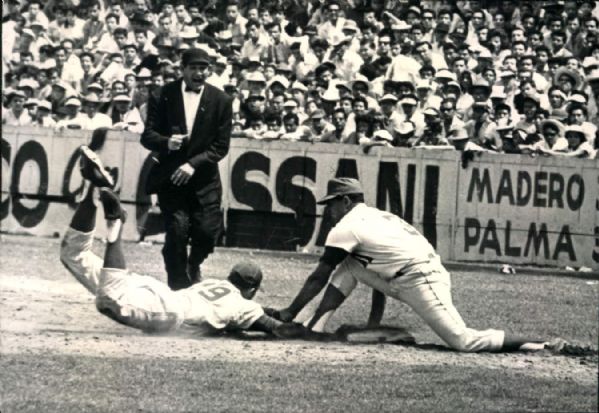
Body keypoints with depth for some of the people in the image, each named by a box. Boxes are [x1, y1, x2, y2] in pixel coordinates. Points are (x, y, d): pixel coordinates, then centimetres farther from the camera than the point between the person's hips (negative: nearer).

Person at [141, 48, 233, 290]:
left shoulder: (221, 101, -1)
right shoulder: (163, 96, -2)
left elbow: (221, 146, -2)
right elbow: (147, 136, -2)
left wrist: (194, 164, -15)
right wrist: (167, 143, -23)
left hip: (204, 179, 1)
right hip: (171, 177, -1)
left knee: (207, 232, -4)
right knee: (177, 231, -10)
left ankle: (193, 267, 30)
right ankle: (179, 287, 6)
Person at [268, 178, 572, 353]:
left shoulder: (348, 227, -6)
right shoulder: (373, 216, 20)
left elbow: (319, 278, -4)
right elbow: (377, 268, 24)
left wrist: (290, 312, 3)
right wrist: (374, 320, 25)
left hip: (420, 280, -10)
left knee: (464, 341, -14)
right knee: (347, 265, 11)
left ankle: (541, 345, -12)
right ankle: (316, 327, 3)